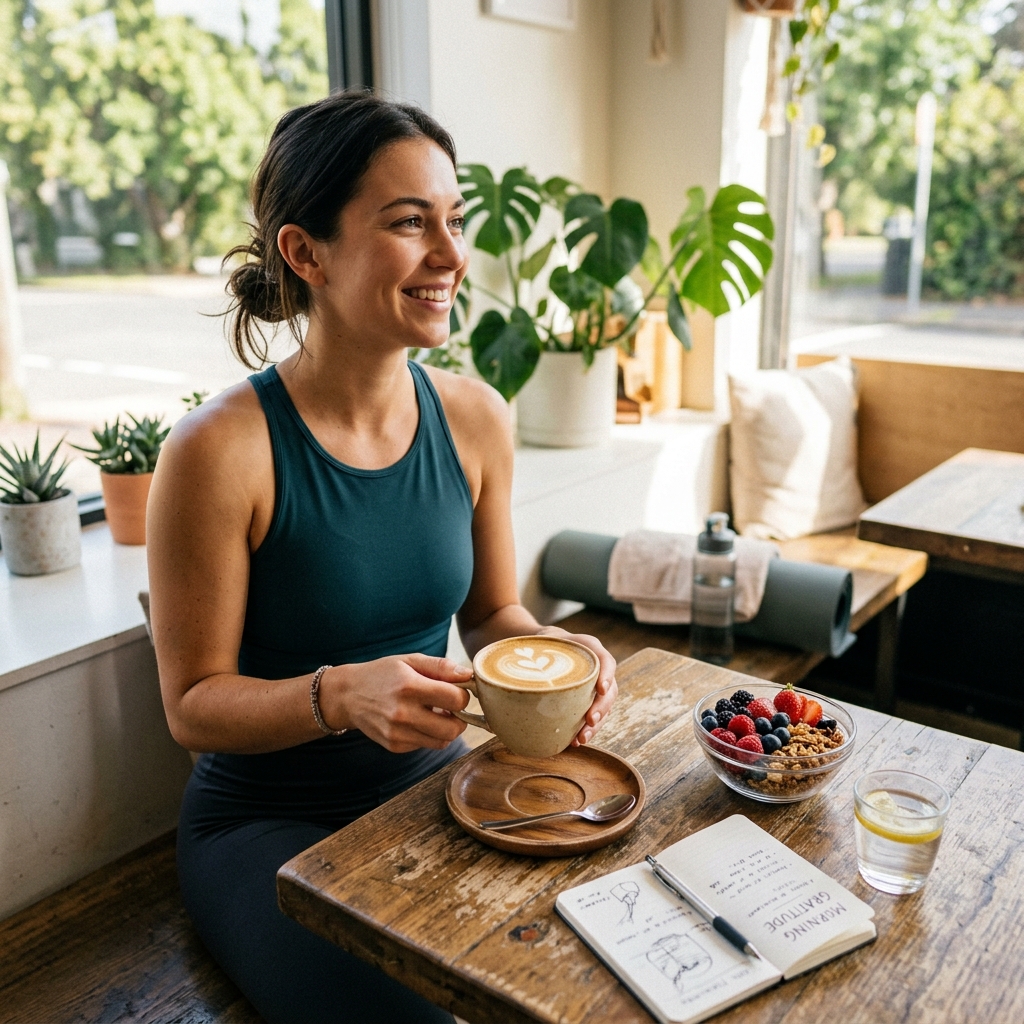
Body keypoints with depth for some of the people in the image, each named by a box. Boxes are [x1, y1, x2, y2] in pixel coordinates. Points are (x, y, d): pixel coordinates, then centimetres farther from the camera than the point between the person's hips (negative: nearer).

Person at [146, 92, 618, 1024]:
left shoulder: (475, 419, -7)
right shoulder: (222, 449, -22)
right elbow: (194, 703, -14)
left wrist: (553, 653, -15)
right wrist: (342, 695, -31)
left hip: (436, 779, 4)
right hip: (267, 822, -4)